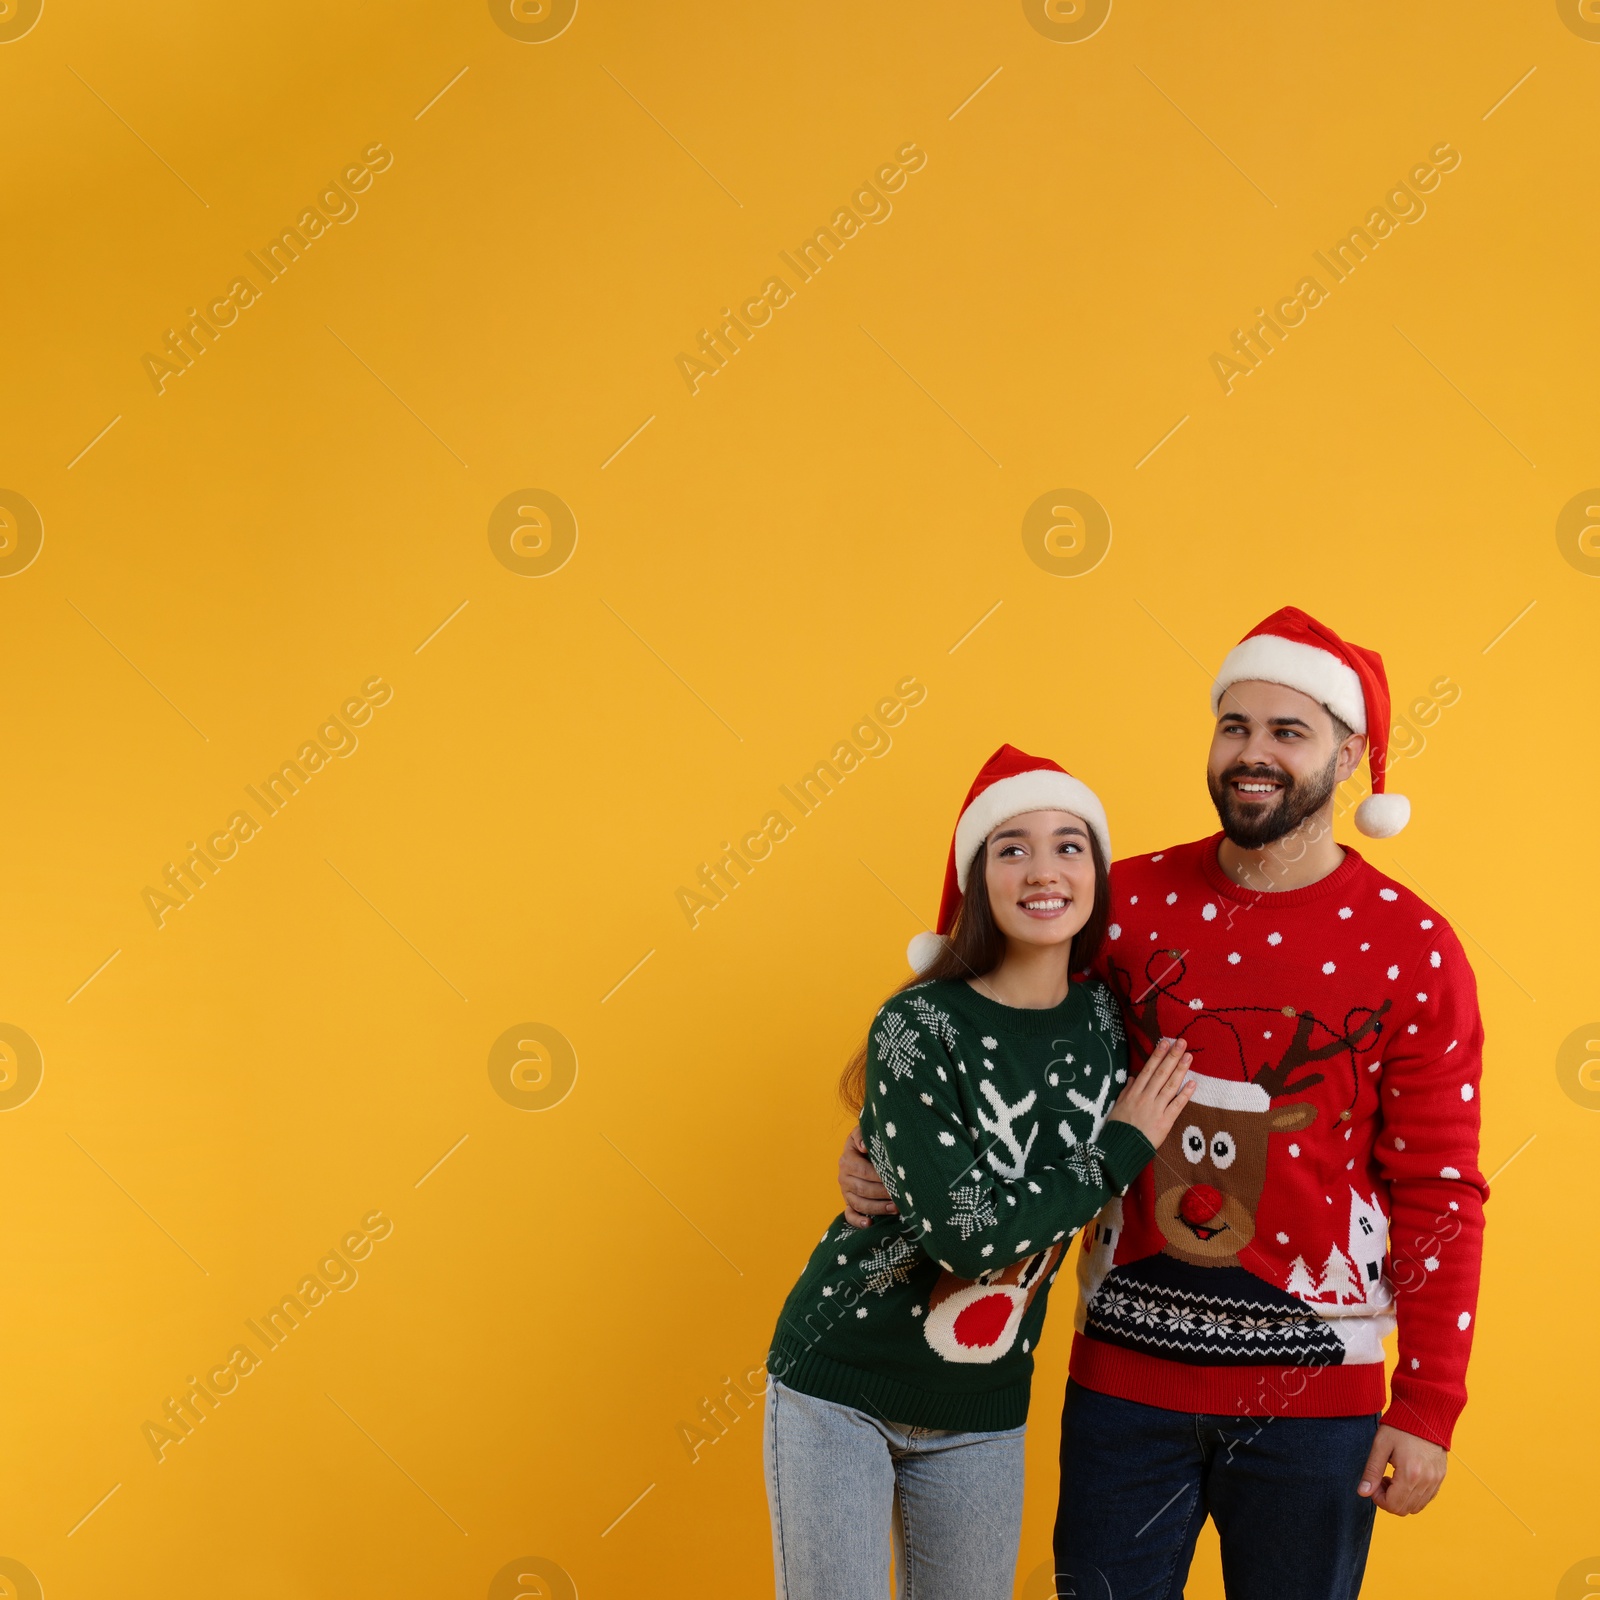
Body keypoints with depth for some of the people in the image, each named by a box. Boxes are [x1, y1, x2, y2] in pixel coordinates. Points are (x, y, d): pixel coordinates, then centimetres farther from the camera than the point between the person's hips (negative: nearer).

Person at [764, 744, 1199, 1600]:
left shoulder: (1105, 1019, -2)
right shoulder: (919, 1025, -17)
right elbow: (968, 1234, -24)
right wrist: (1121, 1150, -15)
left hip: (982, 1414, 5)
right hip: (840, 1390, -5)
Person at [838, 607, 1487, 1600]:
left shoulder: (1411, 947, -6)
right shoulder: (1132, 902, 0)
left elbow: (1438, 1192, -4)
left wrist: (1428, 1408, -6)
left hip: (1311, 1399, -1)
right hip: (1125, 1371, 2)